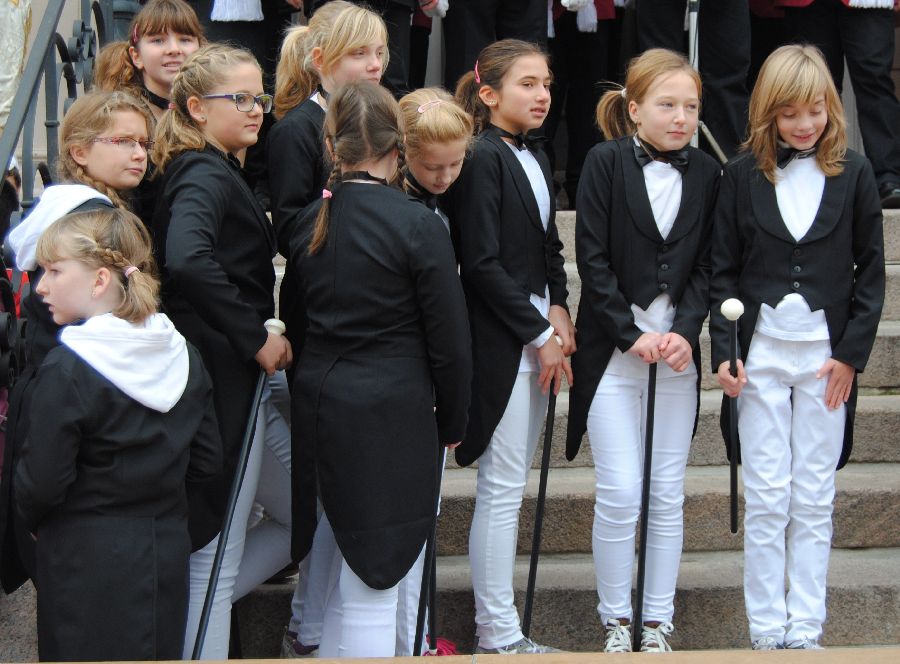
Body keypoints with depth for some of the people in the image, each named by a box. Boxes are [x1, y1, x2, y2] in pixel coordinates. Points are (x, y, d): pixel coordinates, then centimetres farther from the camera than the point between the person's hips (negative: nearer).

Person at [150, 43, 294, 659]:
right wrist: (256, 338, -24)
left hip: (245, 381, 10)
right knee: (219, 553, -3)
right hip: (223, 382, -10)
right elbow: (188, 260, -33)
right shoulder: (206, 175, -15)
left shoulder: (214, 171, 15)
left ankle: (185, 610, 21)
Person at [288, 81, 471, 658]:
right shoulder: (418, 225, -11)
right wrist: (452, 423, 5)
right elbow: (450, 343, -8)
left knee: (344, 576, 19)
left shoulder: (310, 222, 6)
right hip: (391, 417, -6)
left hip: (318, 409, 6)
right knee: (372, 586, -2)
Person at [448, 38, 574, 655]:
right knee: (502, 488, -4)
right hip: (501, 342, -9)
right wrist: (539, 335, -12)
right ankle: (498, 637, 3)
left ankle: (498, 626, 18)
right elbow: (482, 263, -17)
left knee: (511, 485, 11)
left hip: (538, 338, 9)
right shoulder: (483, 159, -12)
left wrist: (557, 311, 1)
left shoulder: (536, 160, 14)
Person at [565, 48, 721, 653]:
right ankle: (616, 620, 12)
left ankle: (658, 621, 16)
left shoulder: (705, 173, 5)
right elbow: (593, 259, -7)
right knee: (620, 495, -4)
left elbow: (705, 266, 5)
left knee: (669, 495, 6)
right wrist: (633, 335, -12)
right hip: (613, 350, -3)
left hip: (677, 352, 3)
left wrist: (686, 332, -10)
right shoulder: (607, 162, -5)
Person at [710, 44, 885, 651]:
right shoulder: (744, 176, 2)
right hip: (761, 350, 0)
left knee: (814, 501, 4)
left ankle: (806, 631, 10)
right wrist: (724, 349, -6)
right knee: (766, 499, 2)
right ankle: (767, 631, 8)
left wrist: (852, 352, -4)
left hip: (828, 354, 0)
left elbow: (872, 270, 3)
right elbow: (724, 271, 4)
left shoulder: (853, 173, 1)